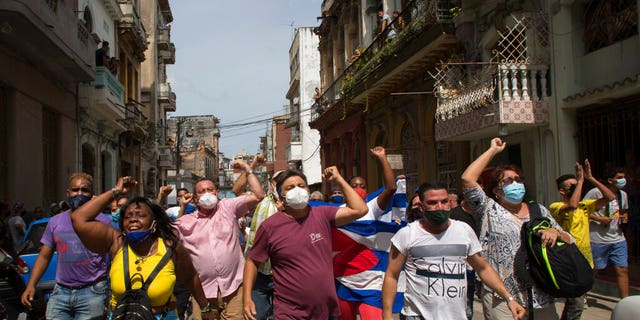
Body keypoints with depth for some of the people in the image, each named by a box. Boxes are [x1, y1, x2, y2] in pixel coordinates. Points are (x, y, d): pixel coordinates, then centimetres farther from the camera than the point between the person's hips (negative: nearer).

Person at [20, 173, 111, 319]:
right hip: (61, 292, 4)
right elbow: (44, 256, 15)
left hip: (92, 292, -3)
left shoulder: (102, 221, 0)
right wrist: (31, 285, 4)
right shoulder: (55, 222, 12)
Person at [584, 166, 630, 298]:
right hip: (598, 241, -6)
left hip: (618, 239, 6)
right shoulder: (595, 192, -12)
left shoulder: (623, 195, 10)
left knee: (623, 270, 2)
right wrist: (599, 219, -20)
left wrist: (625, 217, 3)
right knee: (593, 270, 6)